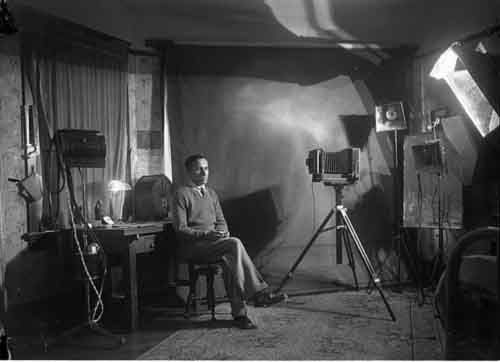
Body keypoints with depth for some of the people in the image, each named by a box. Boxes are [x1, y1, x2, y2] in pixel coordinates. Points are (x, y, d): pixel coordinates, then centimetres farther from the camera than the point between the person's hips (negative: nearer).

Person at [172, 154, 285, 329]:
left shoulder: (211, 193, 19)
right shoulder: (181, 194, -3)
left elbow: (221, 221, 20)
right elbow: (180, 229, -10)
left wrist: (222, 231, -4)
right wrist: (207, 234, -22)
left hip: (214, 243, 6)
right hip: (193, 246, -6)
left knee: (229, 259, -28)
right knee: (235, 244, -29)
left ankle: (238, 312, -27)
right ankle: (259, 293, -25)